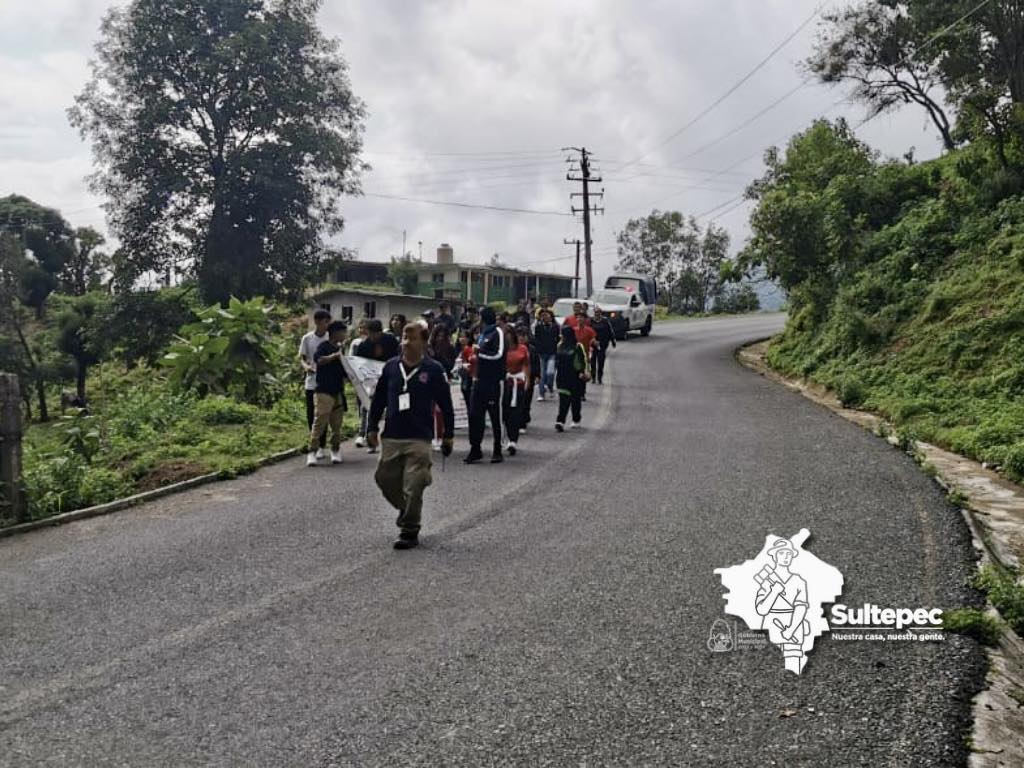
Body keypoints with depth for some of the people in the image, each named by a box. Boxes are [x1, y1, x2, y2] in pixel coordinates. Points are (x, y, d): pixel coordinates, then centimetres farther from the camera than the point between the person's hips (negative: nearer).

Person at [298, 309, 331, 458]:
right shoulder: (307, 338, 0)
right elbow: (302, 358, 4)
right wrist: (306, 366, -17)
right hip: (311, 382, 2)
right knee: (311, 415, 6)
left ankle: (322, 447, 7)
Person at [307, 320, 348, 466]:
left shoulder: (341, 348, 17)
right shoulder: (324, 346, -3)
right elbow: (317, 360, -21)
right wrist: (334, 355, -23)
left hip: (338, 391, 6)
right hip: (324, 390, -6)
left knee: (336, 423, 7)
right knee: (320, 421, -10)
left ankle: (335, 450, 16)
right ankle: (312, 451, -7)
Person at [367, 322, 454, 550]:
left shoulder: (433, 370, -4)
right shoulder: (391, 366, 5)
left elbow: (445, 404, 1)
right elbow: (378, 399, 13)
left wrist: (448, 435, 3)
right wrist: (372, 428, 11)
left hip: (419, 439, -4)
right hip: (391, 437, 4)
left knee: (413, 487, -5)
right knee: (385, 479, 10)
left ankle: (409, 531, 9)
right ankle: (406, 511, 36)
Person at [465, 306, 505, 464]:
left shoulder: (497, 332, -8)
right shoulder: (482, 333, 16)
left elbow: (498, 354, -18)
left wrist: (479, 351, -12)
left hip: (494, 381, -8)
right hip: (480, 380, 8)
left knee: (495, 415, 1)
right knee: (474, 414, 4)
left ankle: (497, 450, 12)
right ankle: (475, 449, 12)